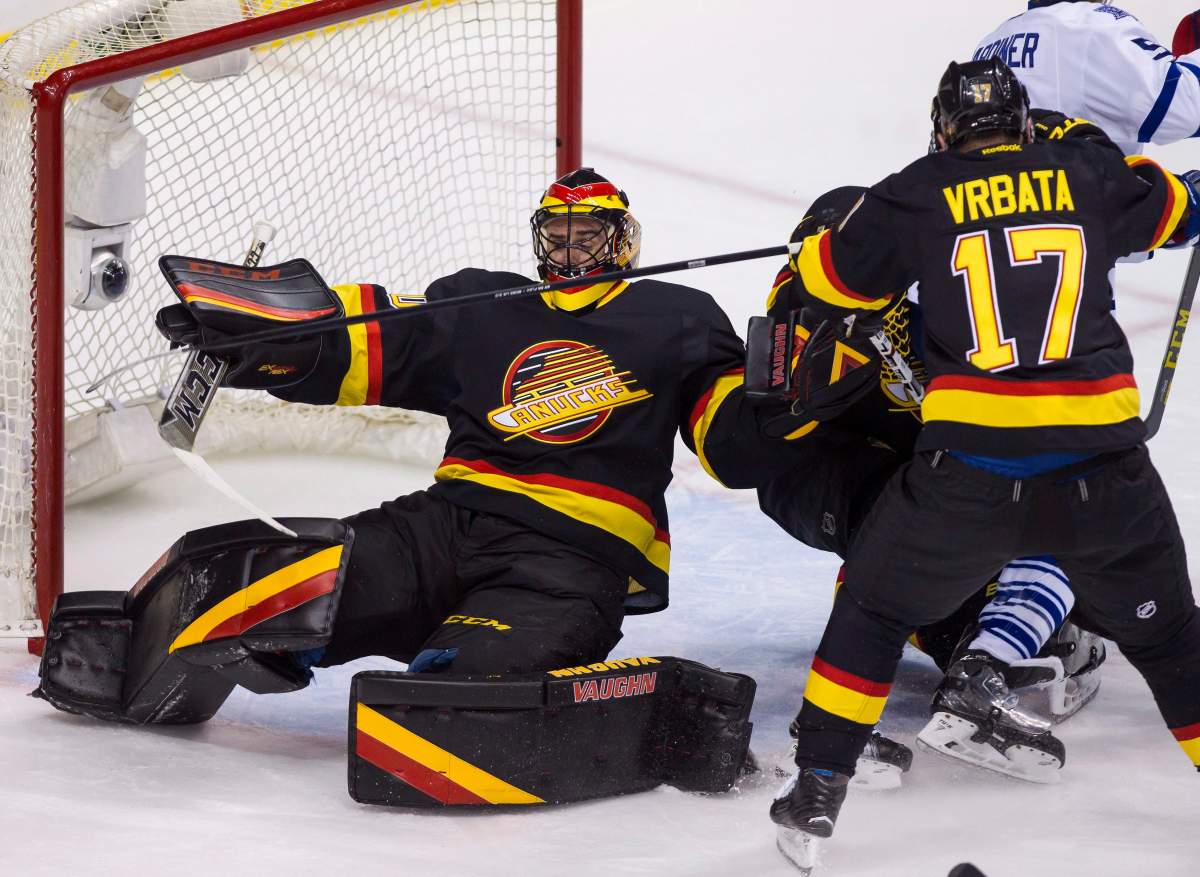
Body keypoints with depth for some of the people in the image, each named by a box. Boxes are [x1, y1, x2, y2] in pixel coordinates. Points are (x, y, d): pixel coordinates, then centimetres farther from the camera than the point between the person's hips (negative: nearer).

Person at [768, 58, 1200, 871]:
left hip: (969, 465, -1)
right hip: (1100, 459, 1)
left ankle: (817, 791, 17)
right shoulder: (1091, 175, 10)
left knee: (877, 605, 20)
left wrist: (821, 240, 38)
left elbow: (833, 279, 16)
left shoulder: (917, 195, 5)